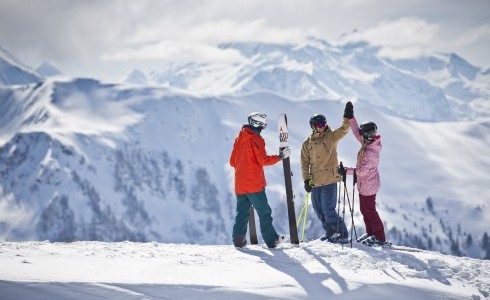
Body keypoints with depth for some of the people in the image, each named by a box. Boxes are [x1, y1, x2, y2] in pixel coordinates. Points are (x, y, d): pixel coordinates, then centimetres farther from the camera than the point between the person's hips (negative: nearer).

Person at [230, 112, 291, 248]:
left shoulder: (239, 139, 12)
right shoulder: (256, 140, -11)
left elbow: (232, 162, 17)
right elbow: (263, 160, -16)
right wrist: (280, 156, -10)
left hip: (240, 184, 7)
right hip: (254, 184, -7)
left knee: (242, 213, 10)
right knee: (264, 212, -1)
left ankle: (238, 239, 4)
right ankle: (271, 240, -1)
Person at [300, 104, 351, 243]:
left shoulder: (331, 137, 1)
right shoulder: (307, 144, 7)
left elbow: (344, 130, -14)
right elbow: (304, 163, 9)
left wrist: (347, 118, -30)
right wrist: (306, 180, 0)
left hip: (329, 180, -4)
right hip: (315, 183, 4)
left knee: (328, 210, -11)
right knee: (319, 210, 11)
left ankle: (342, 234, -1)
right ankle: (330, 232, 28)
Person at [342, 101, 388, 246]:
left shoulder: (370, 152, -31)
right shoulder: (370, 143, -3)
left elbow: (363, 170, -29)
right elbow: (356, 132, 7)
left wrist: (347, 171, -22)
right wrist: (350, 117, 2)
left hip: (368, 186, -9)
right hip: (365, 184, 9)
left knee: (370, 211, 1)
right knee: (364, 210, 20)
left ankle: (380, 238, 9)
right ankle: (370, 233, 32)